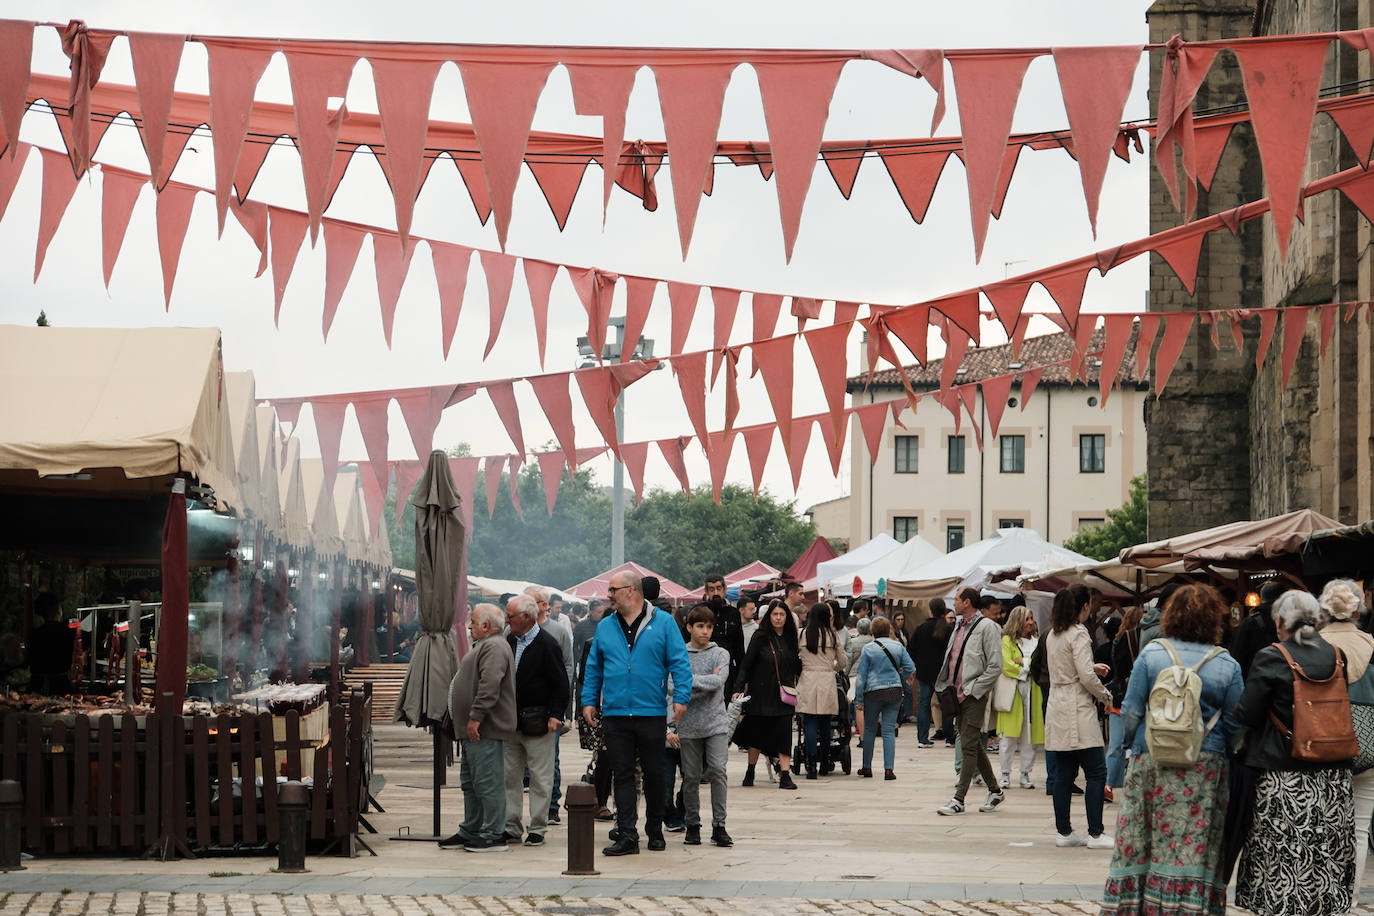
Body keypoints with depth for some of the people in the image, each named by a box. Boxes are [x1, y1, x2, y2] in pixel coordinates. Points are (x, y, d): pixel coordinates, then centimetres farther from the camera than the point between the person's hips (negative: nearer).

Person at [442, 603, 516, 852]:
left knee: (488, 783, -9)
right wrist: (468, 721, 25)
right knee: (470, 784, 17)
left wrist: (476, 718, -26)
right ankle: (470, 832, 24)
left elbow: (490, 685, -26)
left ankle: (493, 836, -7)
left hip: (485, 730, -12)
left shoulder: (494, 647, -15)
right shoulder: (484, 646, 21)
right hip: (472, 730, 12)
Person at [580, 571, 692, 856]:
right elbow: (594, 668, 15)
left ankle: (655, 831, 21)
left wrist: (680, 696, -12)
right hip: (615, 713, 2)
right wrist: (589, 700, 8)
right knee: (622, 774, -1)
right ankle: (627, 836, -2)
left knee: (654, 774, 7)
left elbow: (679, 662, -3)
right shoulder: (605, 627, 10)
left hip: (652, 714, -2)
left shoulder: (662, 623, 0)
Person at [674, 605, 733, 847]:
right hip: (689, 726, 0)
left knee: (718, 770, -11)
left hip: (716, 724, 0)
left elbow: (719, 682, -10)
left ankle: (719, 826, -7)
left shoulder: (721, 654, 6)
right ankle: (692, 825, 14)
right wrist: (707, 682, -7)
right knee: (691, 776, 3)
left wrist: (690, 680, -10)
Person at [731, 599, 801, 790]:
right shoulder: (761, 637, -4)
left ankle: (785, 775, -8)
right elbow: (747, 665, -5)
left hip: (783, 695, 3)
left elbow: (795, 666, 18)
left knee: (784, 733, -6)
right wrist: (738, 689, -13)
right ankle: (750, 772, 23)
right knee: (757, 732, 6)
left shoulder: (790, 638, 8)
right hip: (761, 694, -2)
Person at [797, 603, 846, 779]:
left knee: (810, 723, -2)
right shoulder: (832, 636, 2)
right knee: (825, 723, 11)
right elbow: (843, 662, 9)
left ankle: (811, 765, -10)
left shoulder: (803, 634, -1)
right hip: (827, 681, 1)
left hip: (808, 680, -1)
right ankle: (824, 764, 20)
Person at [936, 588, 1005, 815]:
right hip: (958, 694, 9)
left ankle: (959, 800, -11)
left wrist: (972, 689, -15)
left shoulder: (987, 628, -10)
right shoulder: (959, 627, 16)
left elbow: (995, 666, -14)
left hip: (974, 695, -9)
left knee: (969, 745, -8)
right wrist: (947, 687, 10)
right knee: (974, 745, 14)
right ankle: (994, 790, 25)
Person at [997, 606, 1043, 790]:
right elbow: (1006, 665, -9)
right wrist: (1027, 669, -6)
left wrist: (1023, 662, -7)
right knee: (1009, 735, -4)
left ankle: (1026, 774, 9)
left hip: (1033, 692, 4)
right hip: (1012, 691, -3)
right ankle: (1005, 774, 2)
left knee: (1029, 734, 3)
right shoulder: (1007, 640, 2)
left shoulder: (1037, 641, 14)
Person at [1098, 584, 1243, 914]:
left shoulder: (1151, 654, -3)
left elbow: (1130, 711, -1)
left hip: (1152, 760, 0)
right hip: (1206, 765, 0)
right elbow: (1235, 725, 0)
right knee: (1193, 847, 3)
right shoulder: (1227, 665, -2)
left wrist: (1132, 744, 13)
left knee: (1139, 843, 5)